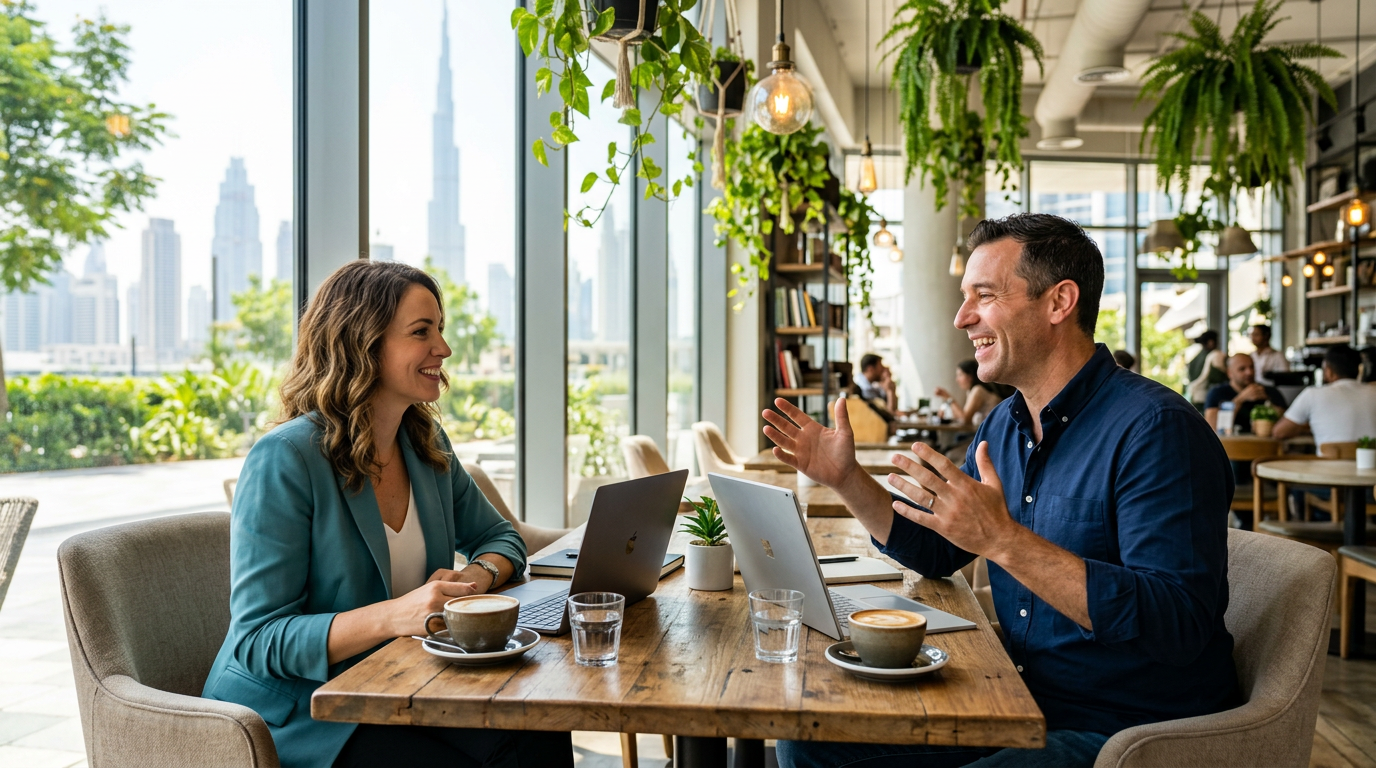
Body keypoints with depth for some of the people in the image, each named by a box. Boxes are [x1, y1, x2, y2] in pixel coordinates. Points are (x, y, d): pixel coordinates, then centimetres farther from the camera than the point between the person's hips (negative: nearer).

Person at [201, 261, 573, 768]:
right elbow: (258, 640, -19)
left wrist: (476, 576, -8)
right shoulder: (285, 460, -17)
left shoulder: (426, 444, 5)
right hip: (293, 713, -6)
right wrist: (394, 615, -33)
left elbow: (499, 537, 17)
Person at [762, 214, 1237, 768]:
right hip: (1021, 706, 8)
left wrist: (1004, 541, -35)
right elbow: (935, 554, 18)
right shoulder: (1003, 425, 8)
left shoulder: (1155, 429, -19)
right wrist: (846, 479, 5)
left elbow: (1179, 625, -28)